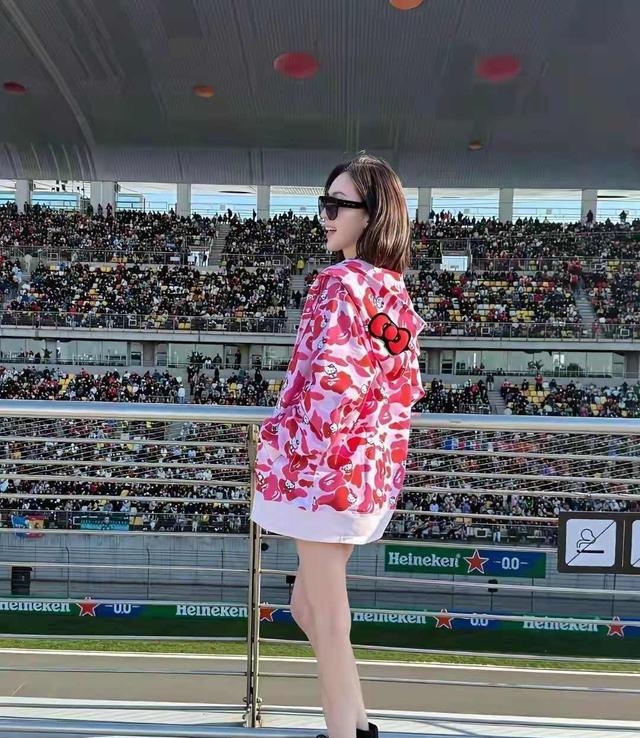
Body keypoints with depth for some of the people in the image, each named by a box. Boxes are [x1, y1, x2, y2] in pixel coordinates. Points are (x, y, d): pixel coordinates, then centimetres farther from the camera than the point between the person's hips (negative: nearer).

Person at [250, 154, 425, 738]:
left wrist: (280, 443, -12)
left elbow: (329, 379, -23)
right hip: (374, 466, 9)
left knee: (325, 616, 6)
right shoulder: (394, 287, 12)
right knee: (310, 604, 22)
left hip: (326, 463, -9)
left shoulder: (342, 281, -14)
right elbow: (408, 387, 15)